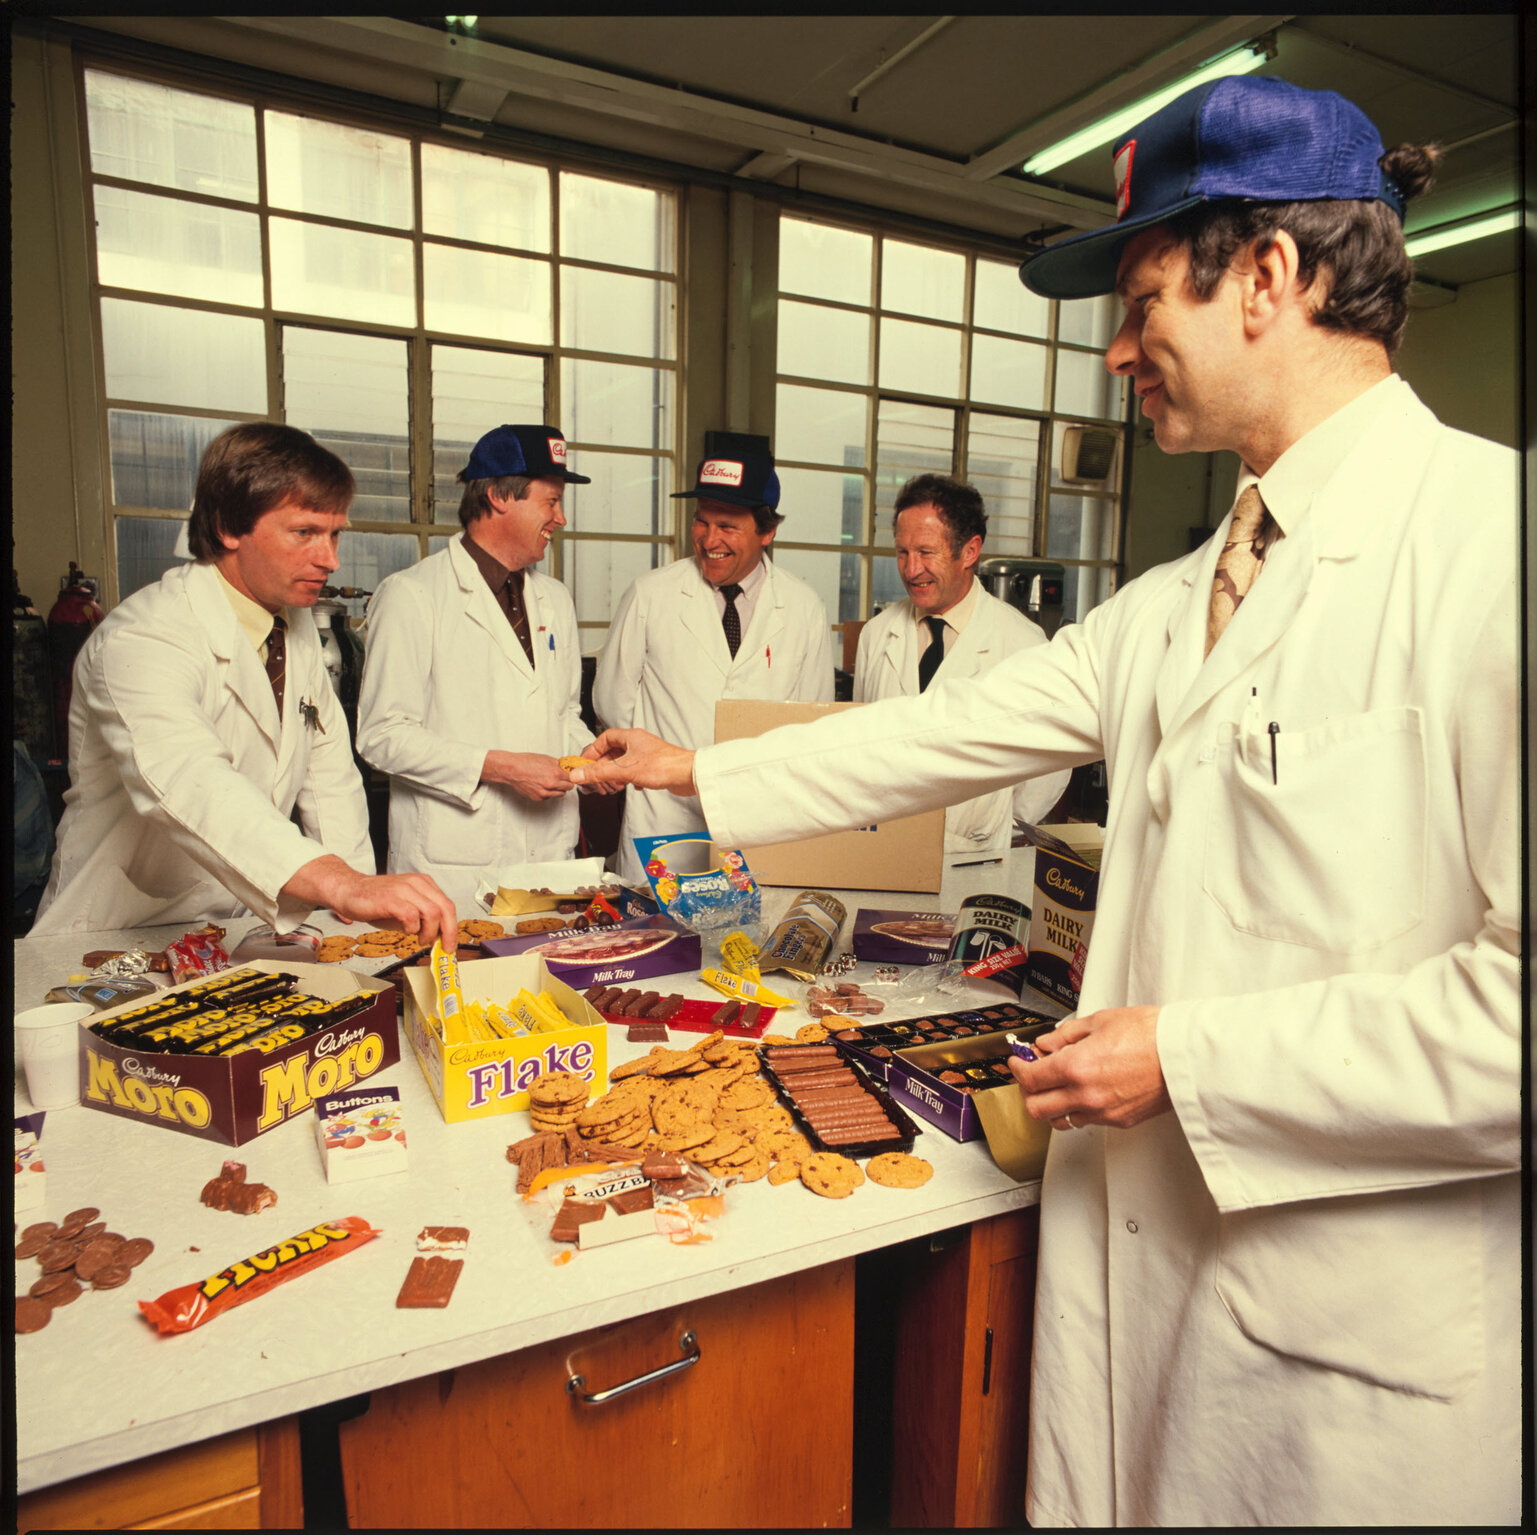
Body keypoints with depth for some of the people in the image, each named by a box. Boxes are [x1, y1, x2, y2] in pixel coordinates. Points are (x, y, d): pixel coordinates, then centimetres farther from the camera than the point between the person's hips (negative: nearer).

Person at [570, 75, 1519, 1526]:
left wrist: (1187, 1056, -19)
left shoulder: (1483, 544, -19)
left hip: (1361, 1317, -6)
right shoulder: (1177, 602, 6)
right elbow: (959, 728, 10)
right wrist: (703, 774, 13)